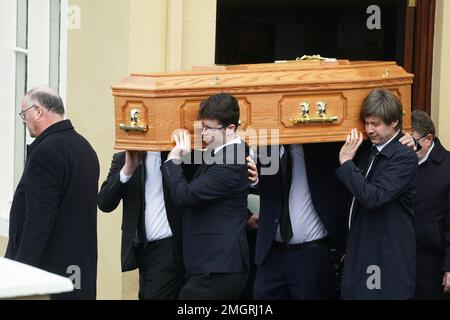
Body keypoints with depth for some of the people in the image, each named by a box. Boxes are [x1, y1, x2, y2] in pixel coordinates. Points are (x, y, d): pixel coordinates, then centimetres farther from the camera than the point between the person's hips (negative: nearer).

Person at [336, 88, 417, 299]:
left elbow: (373, 197, -24)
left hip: (388, 259, -8)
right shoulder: (366, 150, 10)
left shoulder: (404, 157, -15)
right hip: (361, 252, 8)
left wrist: (346, 162, -19)